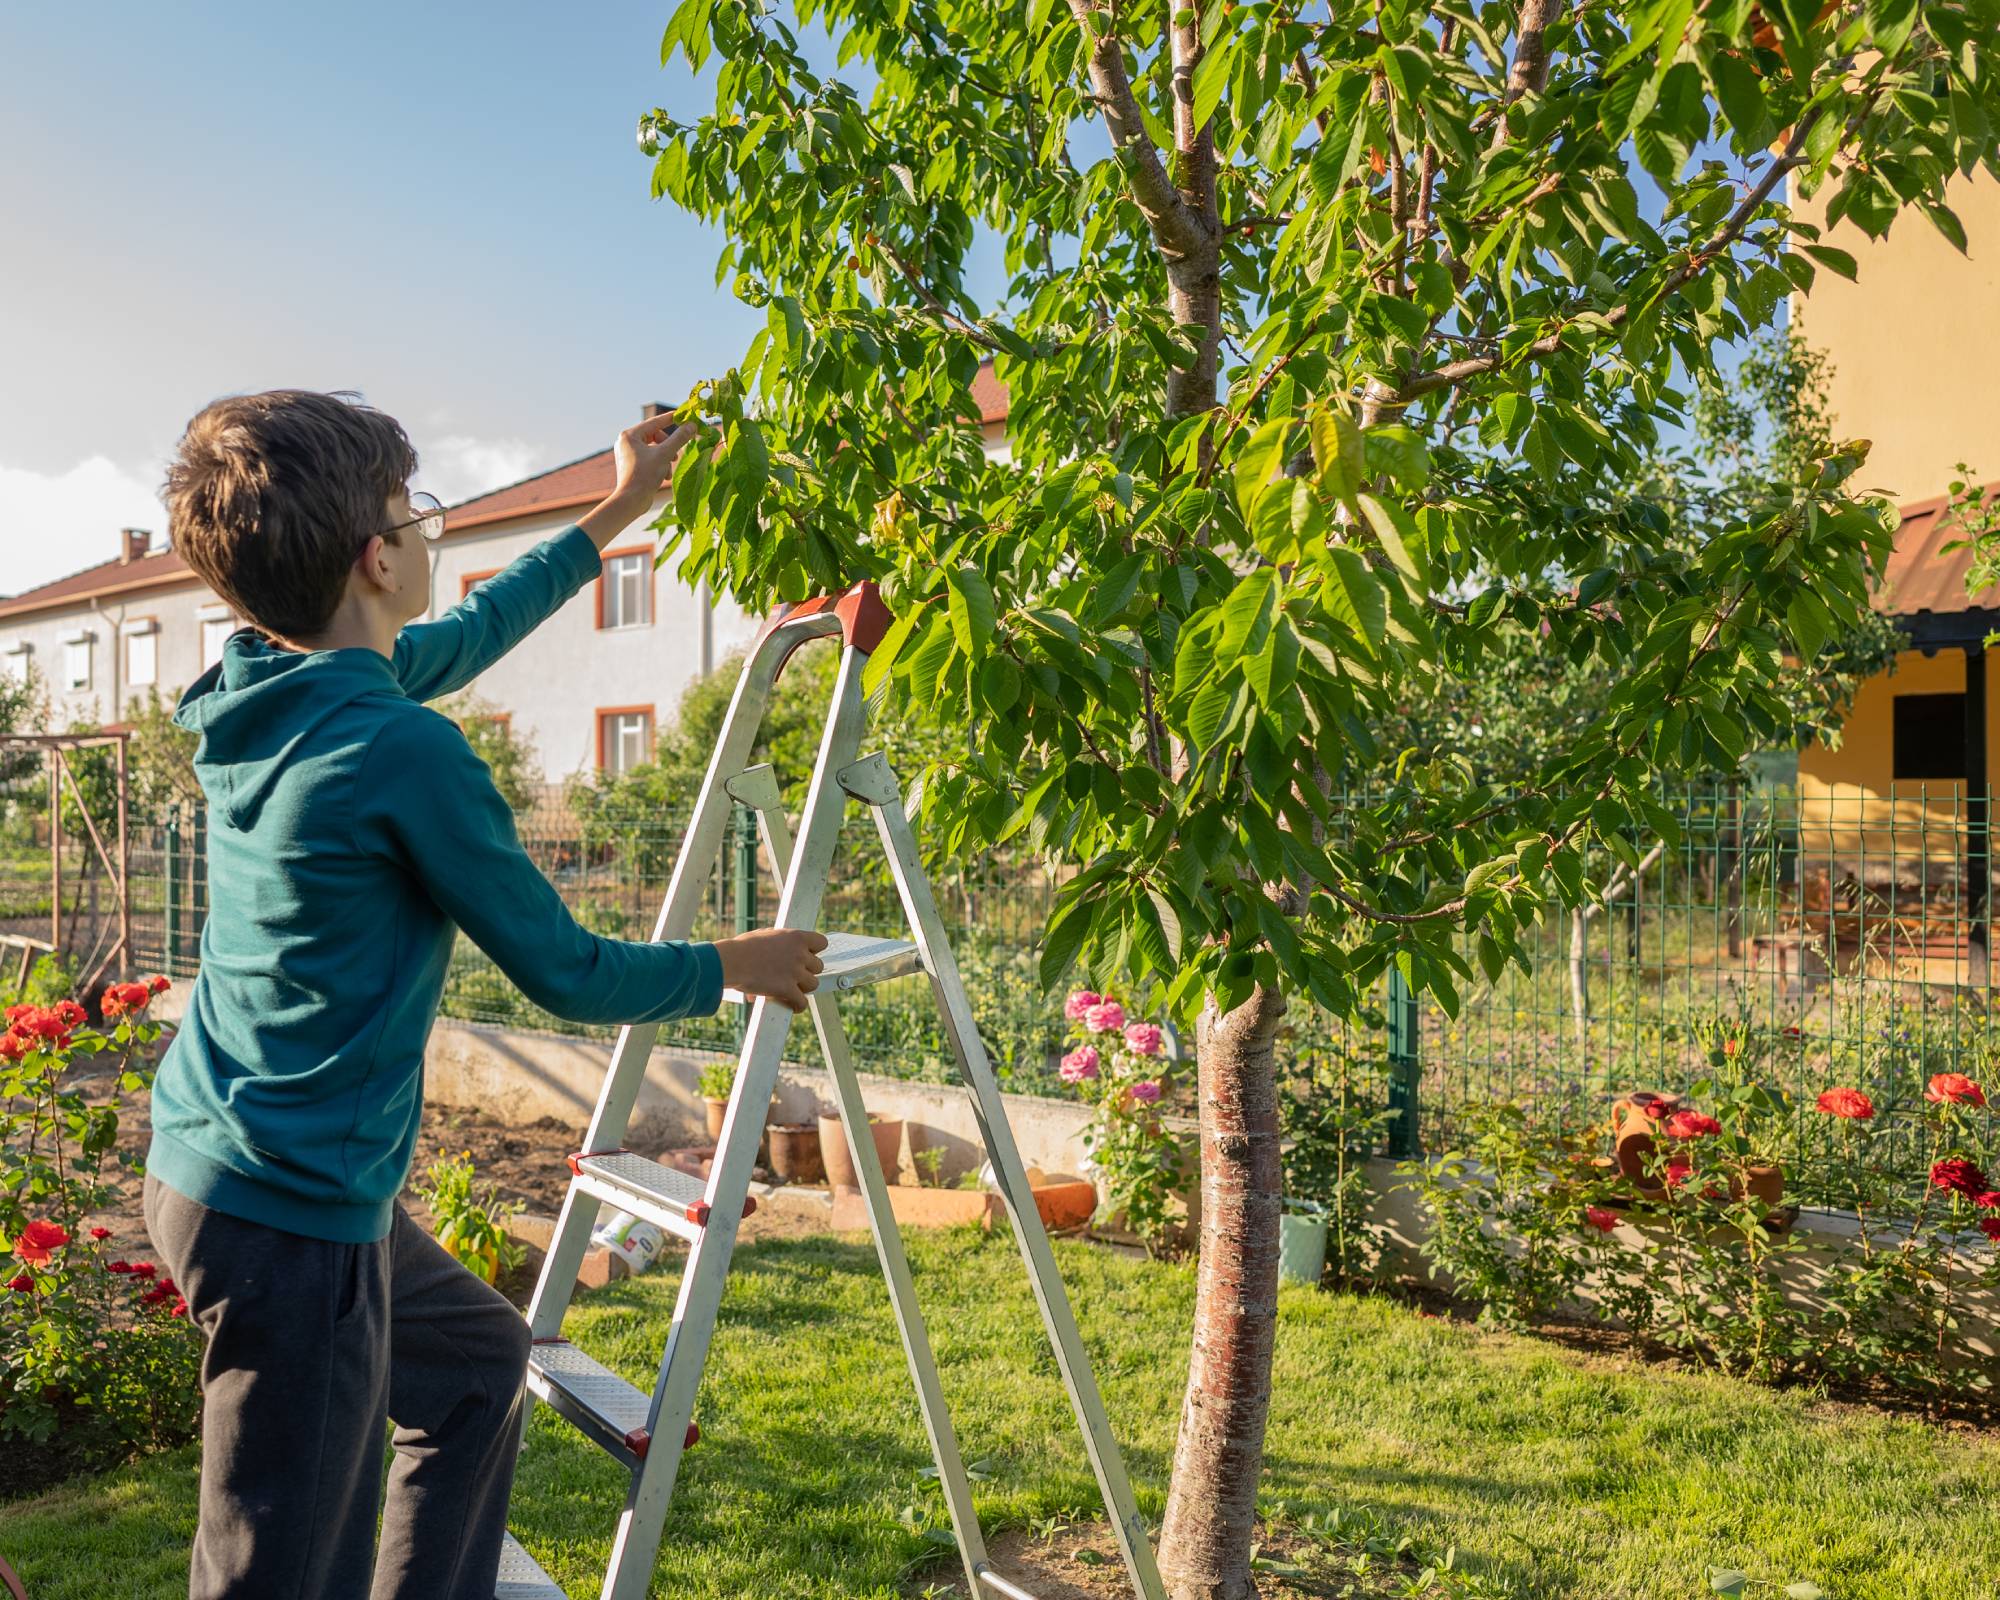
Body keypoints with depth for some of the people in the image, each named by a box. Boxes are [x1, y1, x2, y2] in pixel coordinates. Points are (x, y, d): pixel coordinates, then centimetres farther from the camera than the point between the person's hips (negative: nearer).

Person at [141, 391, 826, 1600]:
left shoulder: (261, 694, 4)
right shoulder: (400, 749, -22)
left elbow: (467, 635, 21)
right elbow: (567, 973, -14)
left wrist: (617, 515, 30)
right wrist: (734, 968, 3)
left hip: (210, 1170, 10)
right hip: (293, 1220, -10)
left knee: (482, 1356, 26)